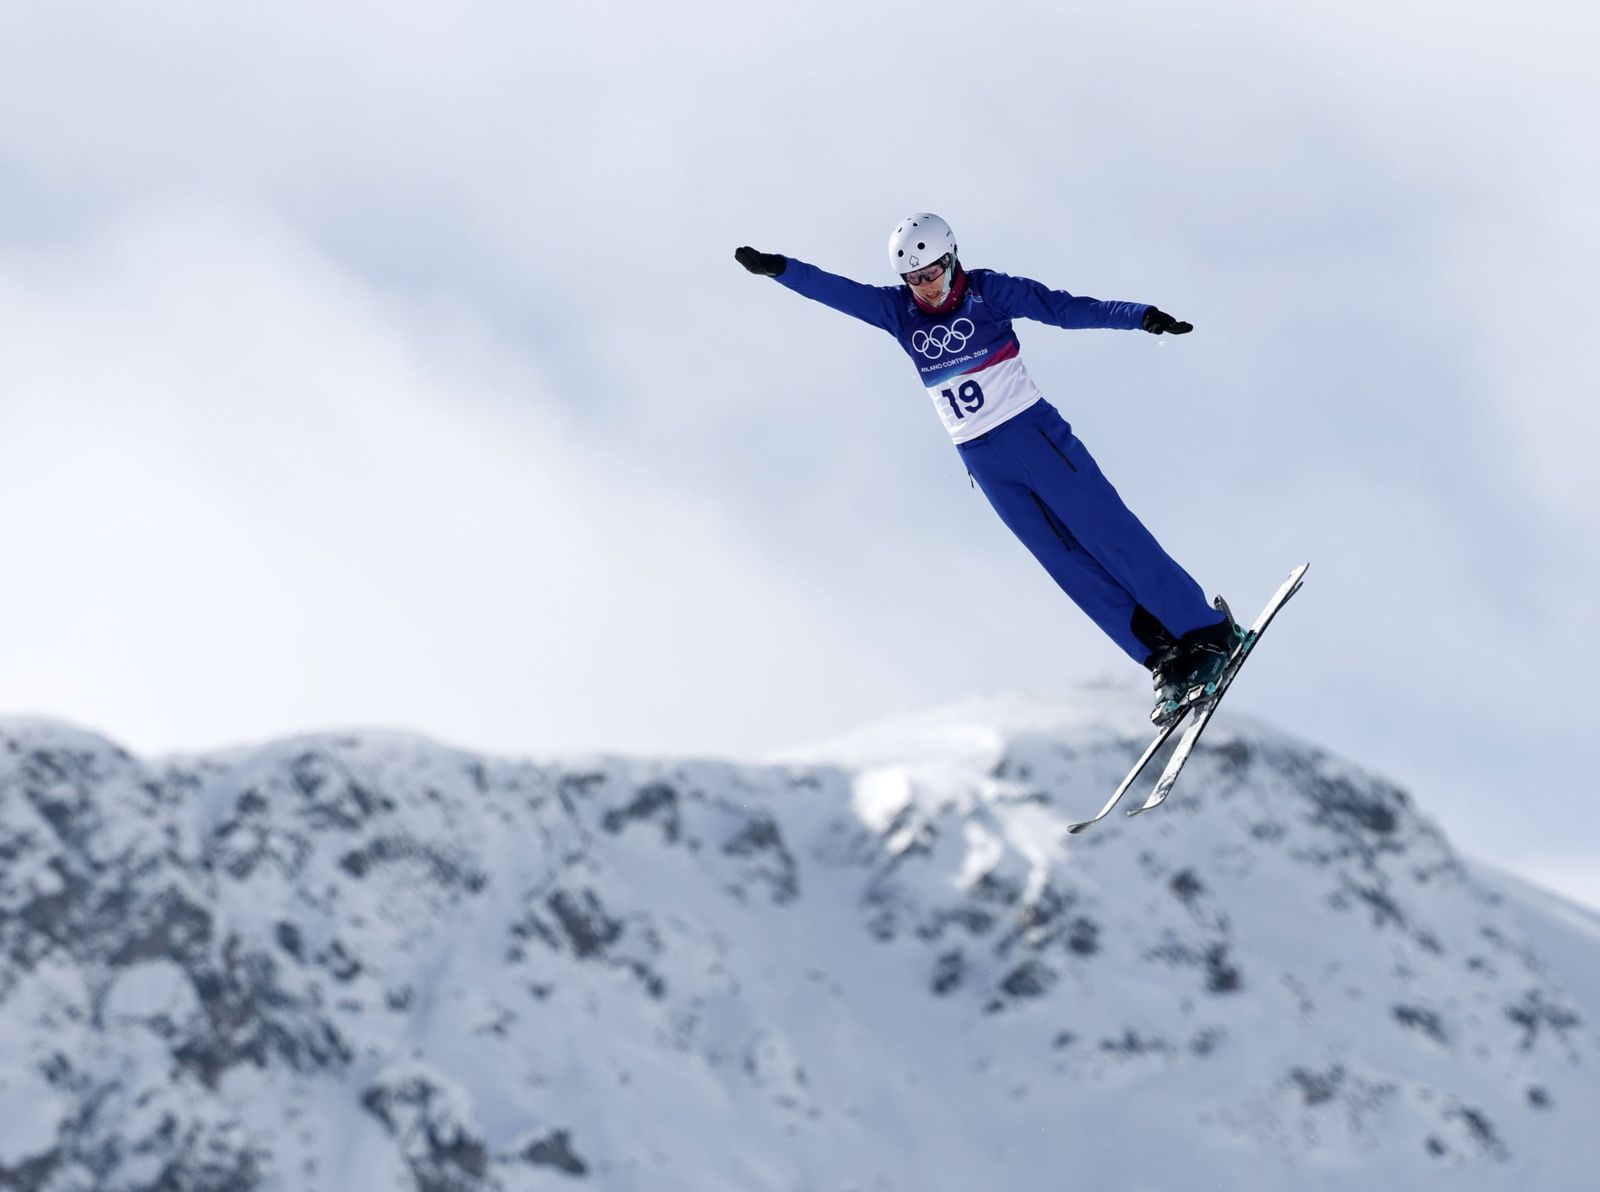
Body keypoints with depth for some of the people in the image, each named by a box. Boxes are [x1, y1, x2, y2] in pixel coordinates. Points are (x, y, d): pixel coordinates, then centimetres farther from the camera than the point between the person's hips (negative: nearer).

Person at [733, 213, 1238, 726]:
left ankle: (1209, 634, -2)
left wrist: (1142, 316, -18)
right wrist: (776, 268, -17)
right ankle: (1167, 665, 1)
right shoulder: (898, 311, 3)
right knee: (1073, 568, -1)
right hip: (983, 461, 3)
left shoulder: (989, 291, -6)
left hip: (1033, 431, -3)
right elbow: (834, 290, -3)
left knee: (1110, 537, -8)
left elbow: (1066, 308, -9)